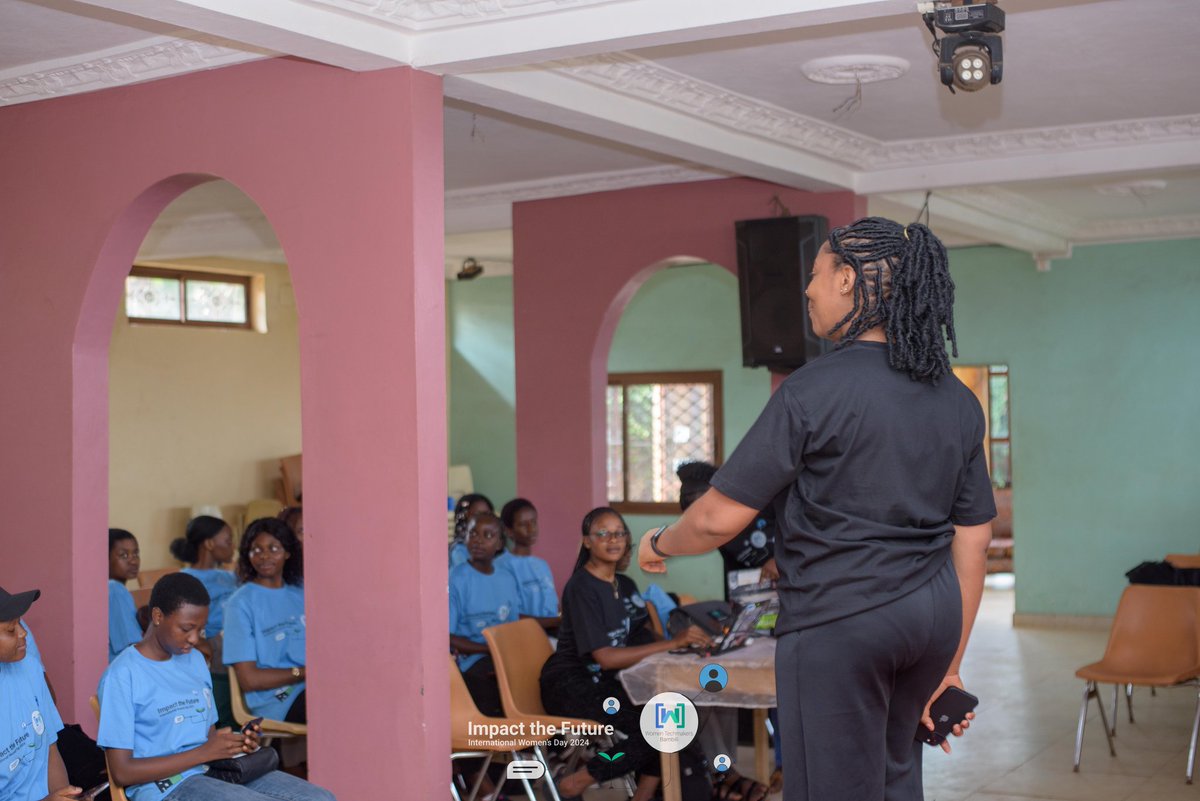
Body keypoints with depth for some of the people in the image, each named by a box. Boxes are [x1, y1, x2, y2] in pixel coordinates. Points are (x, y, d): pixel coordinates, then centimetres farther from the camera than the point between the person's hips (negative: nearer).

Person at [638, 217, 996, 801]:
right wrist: (949, 665, 15)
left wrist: (659, 544, 8)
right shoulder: (957, 400, 5)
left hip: (837, 622, -7)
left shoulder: (814, 390, -15)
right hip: (933, 614, 7)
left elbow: (720, 517, -14)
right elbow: (973, 537, 8)